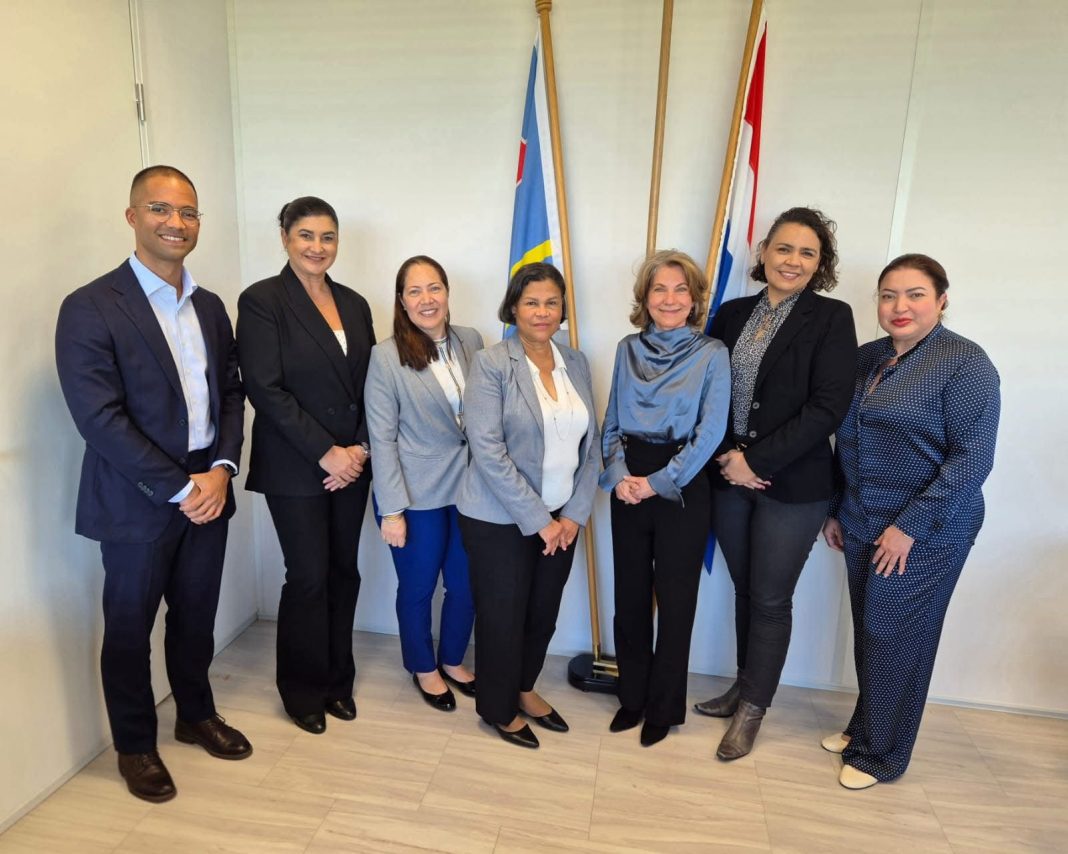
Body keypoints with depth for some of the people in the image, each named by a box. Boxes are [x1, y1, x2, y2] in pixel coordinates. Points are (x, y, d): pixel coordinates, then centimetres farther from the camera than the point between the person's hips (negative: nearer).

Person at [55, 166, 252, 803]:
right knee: (129, 627, 12)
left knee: (196, 616, 18)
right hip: (136, 503, -5)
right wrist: (178, 489, -16)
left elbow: (232, 393, 8)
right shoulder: (91, 308, -11)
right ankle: (136, 745, 33)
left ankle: (197, 714, 41)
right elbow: (98, 417, -16)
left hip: (207, 492, 5)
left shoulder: (210, 306, 8)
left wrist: (221, 469, -6)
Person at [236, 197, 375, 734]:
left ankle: (337, 680, 30)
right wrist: (325, 453, -15)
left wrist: (360, 448, -4)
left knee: (344, 572, 11)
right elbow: (265, 389, -13)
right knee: (309, 577, 2)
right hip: (295, 468, -5)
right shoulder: (262, 300, -6)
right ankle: (303, 691, 24)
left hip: (351, 464, 5)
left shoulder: (354, 304, 10)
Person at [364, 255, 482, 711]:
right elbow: (382, 438, -11)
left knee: (466, 584, 16)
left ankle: (453, 660, 42)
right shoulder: (386, 355, -11)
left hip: (469, 490, 4)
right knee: (418, 588, 15)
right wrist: (392, 510, -13)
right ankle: (423, 668, 40)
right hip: (417, 496, -4)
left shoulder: (472, 341, 0)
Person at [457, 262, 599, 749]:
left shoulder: (576, 363, 5)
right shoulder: (490, 364, -12)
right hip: (500, 519, -5)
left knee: (544, 611, 17)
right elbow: (488, 450, -18)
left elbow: (590, 444, 7)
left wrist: (575, 513, -3)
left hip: (561, 518, 5)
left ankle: (525, 688, 43)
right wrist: (537, 520, -17)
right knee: (502, 615, 10)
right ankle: (498, 708, 35)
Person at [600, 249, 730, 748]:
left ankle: (664, 707, 27)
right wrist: (618, 473, -9)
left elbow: (710, 432, -11)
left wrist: (658, 482, -14)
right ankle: (632, 697, 31)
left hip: (682, 491, -3)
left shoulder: (711, 354, -6)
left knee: (675, 601, 8)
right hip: (628, 490, 4)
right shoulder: (628, 350, 5)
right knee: (629, 596, 12)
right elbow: (612, 422, 7)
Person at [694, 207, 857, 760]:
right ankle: (745, 686, 36)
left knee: (770, 598, 7)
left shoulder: (831, 318, -6)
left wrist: (758, 460, -16)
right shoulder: (732, 314, 7)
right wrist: (726, 455, -9)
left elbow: (827, 408, -14)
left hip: (794, 484, -4)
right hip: (729, 479, 4)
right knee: (745, 590, 17)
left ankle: (752, 709, 25)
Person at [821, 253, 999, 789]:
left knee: (895, 640, 4)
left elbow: (973, 457, -16)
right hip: (863, 527, 6)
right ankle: (864, 727, 35)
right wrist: (836, 512, 13)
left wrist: (911, 526, -18)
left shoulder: (964, 363, -12)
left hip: (924, 535, -5)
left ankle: (881, 754, 23)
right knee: (868, 634, 15)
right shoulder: (867, 358, 8)